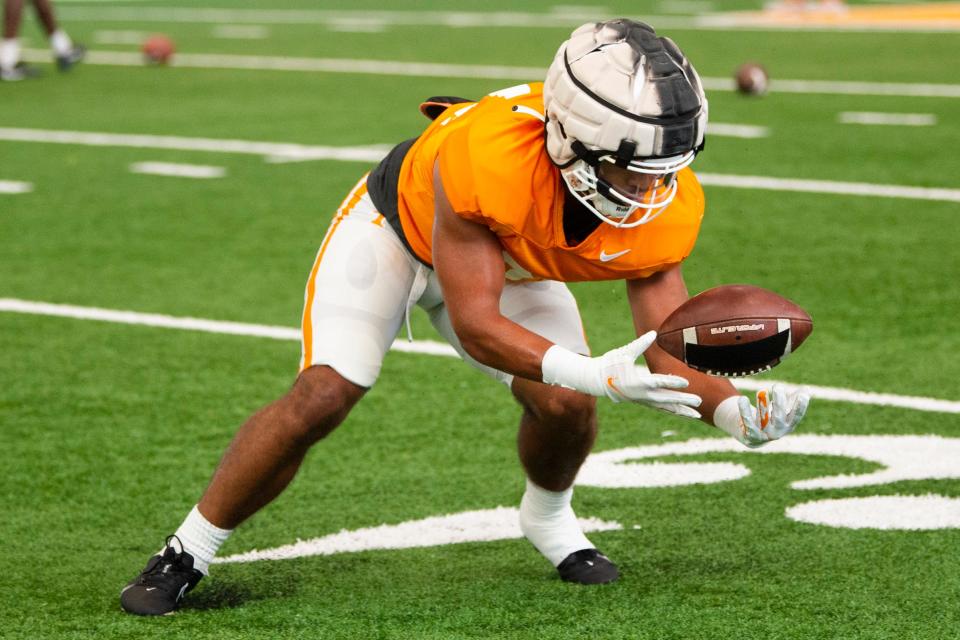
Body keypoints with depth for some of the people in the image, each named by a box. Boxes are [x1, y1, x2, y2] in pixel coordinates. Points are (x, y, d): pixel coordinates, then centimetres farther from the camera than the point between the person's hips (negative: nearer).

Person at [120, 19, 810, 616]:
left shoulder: (665, 208, -29)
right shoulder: (484, 156, -45)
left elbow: (668, 348, -19)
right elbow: (476, 324, -37)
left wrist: (732, 408, -39)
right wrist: (592, 373, -49)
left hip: (509, 259, 5)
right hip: (401, 223, -4)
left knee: (566, 406, -12)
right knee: (320, 398, -17)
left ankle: (547, 517, 23)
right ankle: (188, 551, 0)